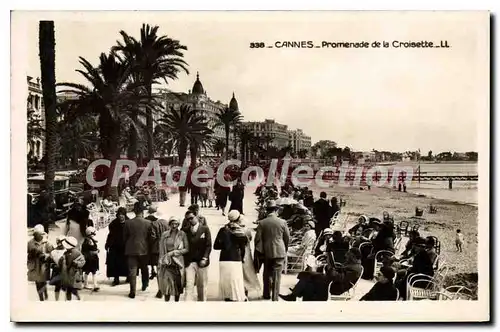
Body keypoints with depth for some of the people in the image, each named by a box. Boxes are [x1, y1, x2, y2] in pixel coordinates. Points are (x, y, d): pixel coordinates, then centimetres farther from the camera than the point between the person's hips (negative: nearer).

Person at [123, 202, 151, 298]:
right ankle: (145, 285, 38)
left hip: (131, 250, -1)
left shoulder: (128, 223, -9)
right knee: (144, 269, 22)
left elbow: (124, 237, 1)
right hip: (144, 250, 1)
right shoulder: (148, 223, -11)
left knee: (132, 271, 2)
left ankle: (132, 292, -2)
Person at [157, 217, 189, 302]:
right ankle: (166, 301, 1)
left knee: (177, 283, 4)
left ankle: (177, 301, 16)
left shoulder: (182, 234, 0)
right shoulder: (164, 235, 5)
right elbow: (161, 250, 8)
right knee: (167, 283, -6)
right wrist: (161, 261, 2)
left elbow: (187, 249, -1)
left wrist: (175, 252, -10)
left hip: (178, 262, -1)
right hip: (167, 262, 1)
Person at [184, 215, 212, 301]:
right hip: (189, 262, 0)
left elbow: (208, 245, -2)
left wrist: (205, 258, -11)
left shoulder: (205, 229, 1)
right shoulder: (185, 230, 5)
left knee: (202, 286, 8)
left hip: (201, 262, 0)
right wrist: (184, 260, -1)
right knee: (189, 285, -7)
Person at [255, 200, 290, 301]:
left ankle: (266, 294, 26)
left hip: (267, 251, 1)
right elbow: (287, 238, 1)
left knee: (267, 273, 18)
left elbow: (257, 238, -6)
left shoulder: (262, 223, -7)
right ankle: (275, 297, 5)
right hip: (280, 252, -1)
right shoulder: (282, 222, -7)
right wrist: (285, 248, 17)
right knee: (277, 275, 4)